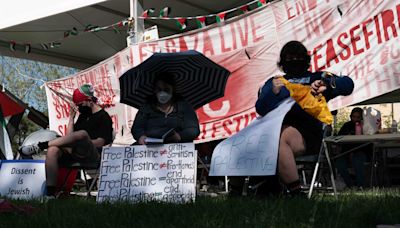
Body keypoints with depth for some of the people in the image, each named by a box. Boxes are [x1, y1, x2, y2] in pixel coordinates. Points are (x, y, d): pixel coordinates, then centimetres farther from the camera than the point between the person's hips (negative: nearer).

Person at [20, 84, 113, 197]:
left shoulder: (103, 117, 3)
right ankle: (50, 191, -32)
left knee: (82, 134, -38)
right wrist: (71, 117, 15)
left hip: (93, 156, -7)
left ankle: (40, 146, -30)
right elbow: (70, 137, 22)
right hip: (75, 153, 7)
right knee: (53, 150, -24)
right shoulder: (83, 115, 26)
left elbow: (100, 142, -8)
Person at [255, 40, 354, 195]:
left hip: (308, 134, -2)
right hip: (276, 128, 2)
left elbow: (347, 85, 9)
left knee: (279, 136, -36)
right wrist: (273, 93, -10)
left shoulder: (318, 78, 26)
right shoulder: (274, 83, 29)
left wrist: (326, 84, -10)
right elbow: (261, 109, 10)